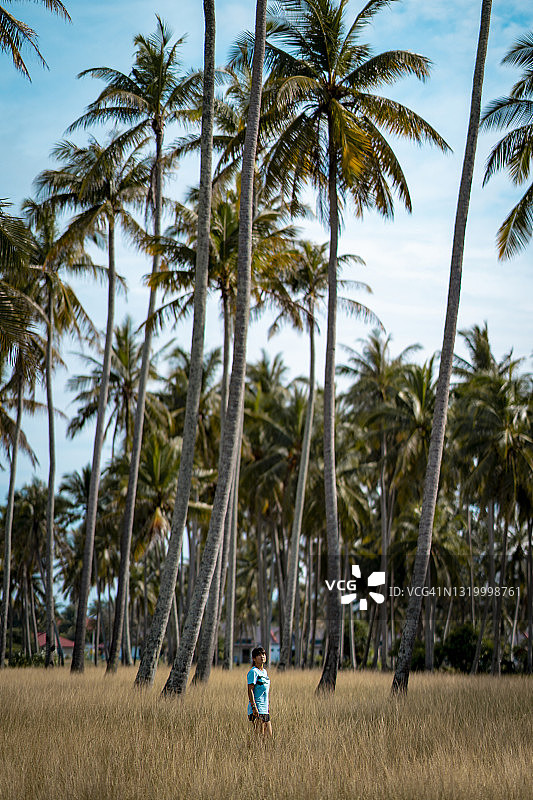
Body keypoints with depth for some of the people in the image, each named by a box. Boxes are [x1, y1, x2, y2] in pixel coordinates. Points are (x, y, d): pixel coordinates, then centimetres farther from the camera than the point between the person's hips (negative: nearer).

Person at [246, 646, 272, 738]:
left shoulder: (264, 672, 17)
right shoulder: (253, 672, -9)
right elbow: (250, 691, -15)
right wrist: (254, 707, -22)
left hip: (265, 709, 9)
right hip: (257, 709, -9)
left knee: (268, 735, 6)